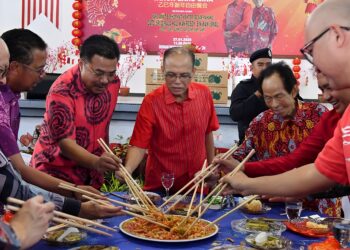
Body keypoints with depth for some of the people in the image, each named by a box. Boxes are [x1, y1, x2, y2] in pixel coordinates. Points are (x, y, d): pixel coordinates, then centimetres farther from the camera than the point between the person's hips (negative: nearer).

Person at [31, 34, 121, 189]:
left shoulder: (113, 83, -5)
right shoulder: (62, 90, -24)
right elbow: (65, 142, -26)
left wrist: (101, 164, 8)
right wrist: (96, 162, -42)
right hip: (56, 174, -5)